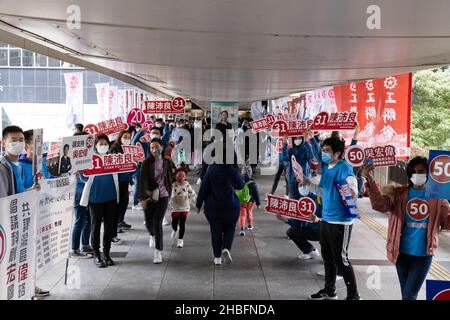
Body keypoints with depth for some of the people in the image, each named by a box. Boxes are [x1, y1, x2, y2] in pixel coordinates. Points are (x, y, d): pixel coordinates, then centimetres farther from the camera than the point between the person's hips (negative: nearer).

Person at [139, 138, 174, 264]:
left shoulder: (167, 162, 1)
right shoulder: (147, 162, -6)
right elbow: (143, 180, -13)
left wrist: (169, 193, 15)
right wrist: (142, 197, -20)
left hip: (163, 196, 0)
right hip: (149, 196, 1)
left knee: (158, 222, -8)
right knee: (149, 222, 11)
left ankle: (158, 251, -1)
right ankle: (153, 235, 47)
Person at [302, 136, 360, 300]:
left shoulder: (344, 168, -15)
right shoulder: (326, 169, 10)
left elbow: (352, 181, -31)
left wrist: (352, 191, -51)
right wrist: (308, 184, 7)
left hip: (341, 221, -9)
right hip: (326, 219, 9)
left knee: (340, 259, -2)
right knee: (327, 257, 19)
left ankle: (353, 295, 12)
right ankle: (329, 290, 35)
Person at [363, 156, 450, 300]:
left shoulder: (437, 197, 0)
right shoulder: (399, 193, -1)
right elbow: (380, 204, -19)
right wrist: (370, 180, -34)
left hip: (423, 254, -2)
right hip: (402, 252, 2)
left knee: (409, 296, -2)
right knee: (405, 295, 17)